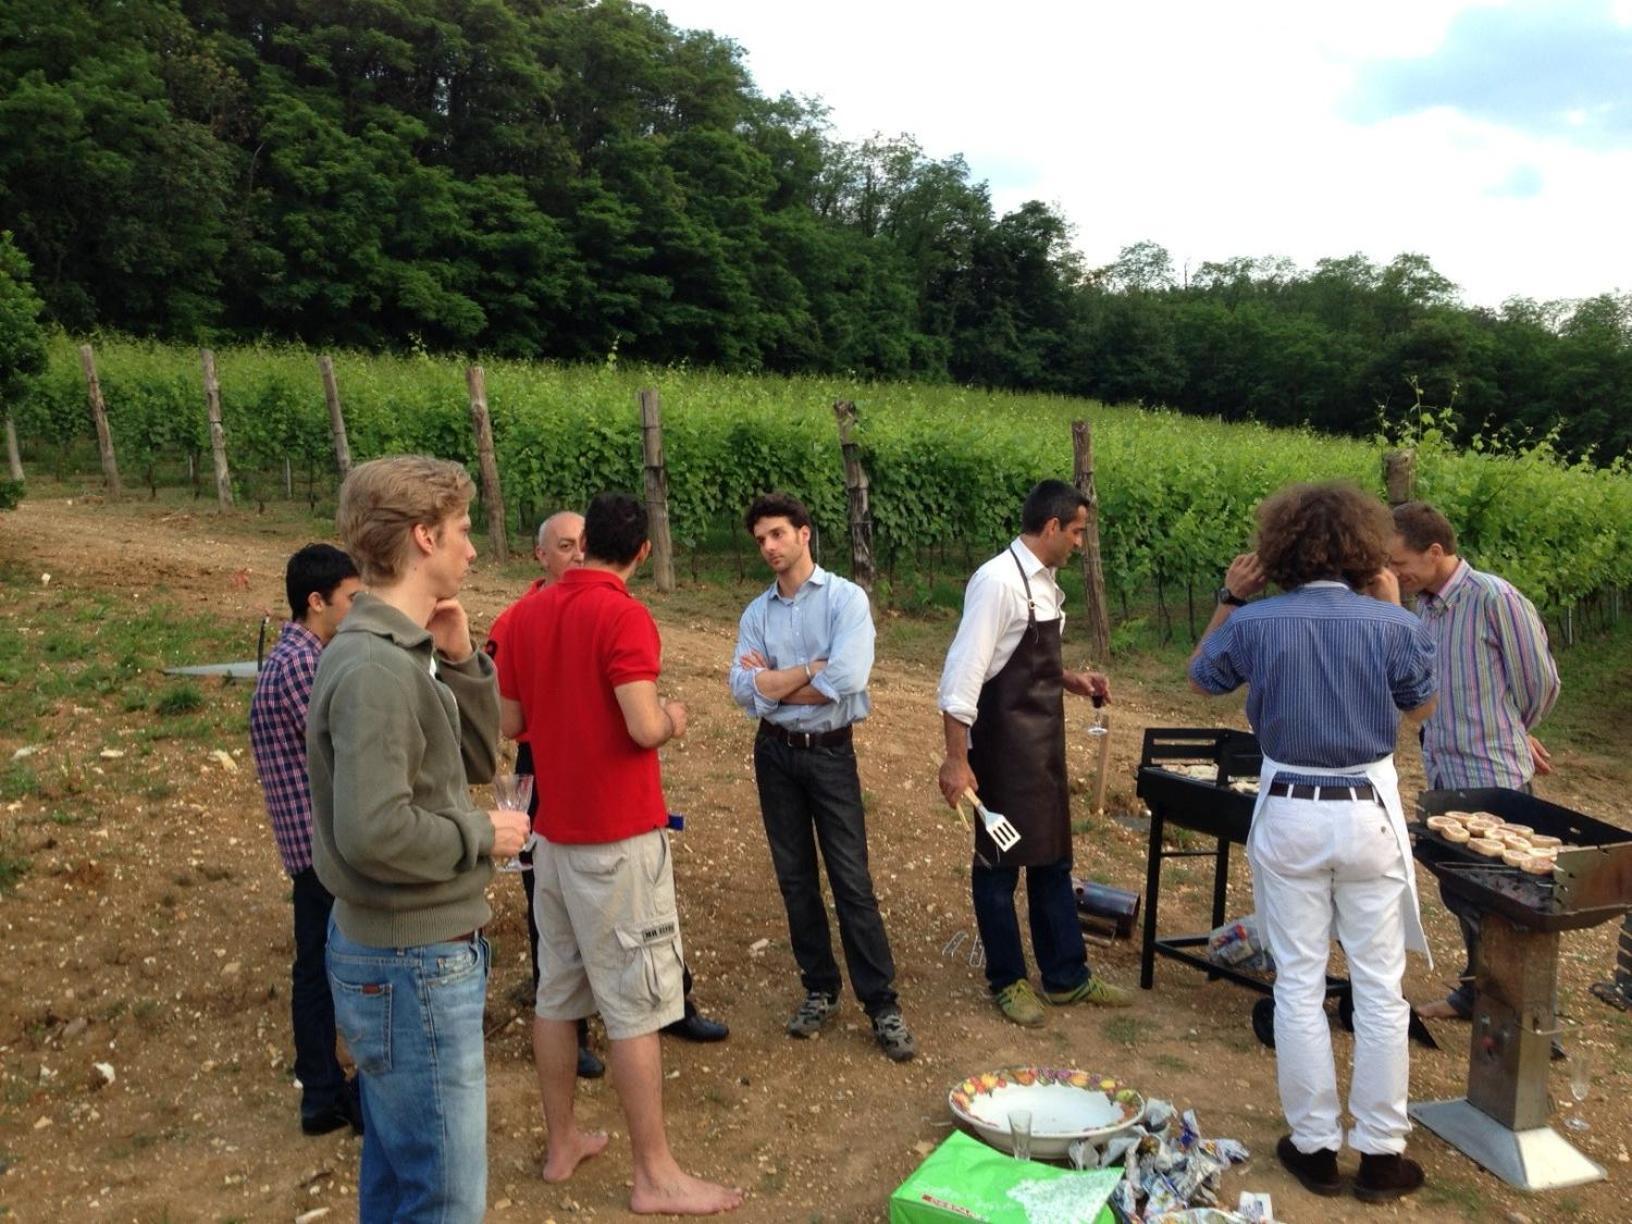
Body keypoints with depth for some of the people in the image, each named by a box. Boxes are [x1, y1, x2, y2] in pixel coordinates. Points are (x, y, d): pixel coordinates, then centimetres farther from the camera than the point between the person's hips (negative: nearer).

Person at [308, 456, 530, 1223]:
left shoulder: (401, 651, 7)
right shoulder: (375, 667, -24)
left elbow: (477, 759, 11)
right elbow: (374, 833, -30)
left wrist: (459, 659, -3)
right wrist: (483, 835, -15)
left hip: (406, 953, 10)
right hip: (414, 966, -10)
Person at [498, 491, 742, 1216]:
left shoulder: (529, 613, 5)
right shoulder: (622, 616, -16)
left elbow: (510, 721, 10)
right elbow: (645, 729, -23)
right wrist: (674, 716, -2)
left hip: (553, 830, 7)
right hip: (618, 836, -7)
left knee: (557, 992, 16)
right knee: (634, 1006, 1)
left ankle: (562, 1143, 30)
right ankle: (655, 1176, 11)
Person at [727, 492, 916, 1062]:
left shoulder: (846, 598, -8)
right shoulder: (756, 613, 4)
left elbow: (847, 679, -22)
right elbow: (743, 688, -8)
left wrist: (773, 680, -11)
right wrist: (813, 669, -15)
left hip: (831, 753, -4)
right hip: (775, 753, 4)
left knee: (851, 881, -2)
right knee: (795, 879, 12)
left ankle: (882, 1004, 7)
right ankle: (820, 990, 26)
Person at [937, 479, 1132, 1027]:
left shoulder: (1044, 582, 8)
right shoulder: (999, 581, -19)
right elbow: (963, 672, -21)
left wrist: (1072, 679, 5)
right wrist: (956, 759, -22)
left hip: (1045, 740, 9)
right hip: (1004, 741, -9)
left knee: (1052, 856, 17)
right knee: (1000, 860, 7)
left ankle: (1066, 977, 31)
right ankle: (1007, 981, 24)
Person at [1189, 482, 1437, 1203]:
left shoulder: (1255, 623, -10)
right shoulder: (1391, 623, -11)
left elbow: (1200, 680, 9)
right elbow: (1421, 708, 8)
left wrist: (1229, 600, 11)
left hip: (1289, 816, 0)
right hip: (1369, 816, 0)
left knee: (1298, 985, 11)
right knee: (1379, 989, 11)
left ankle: (1314, 1147, 21)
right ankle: (1380, 1153, 21)